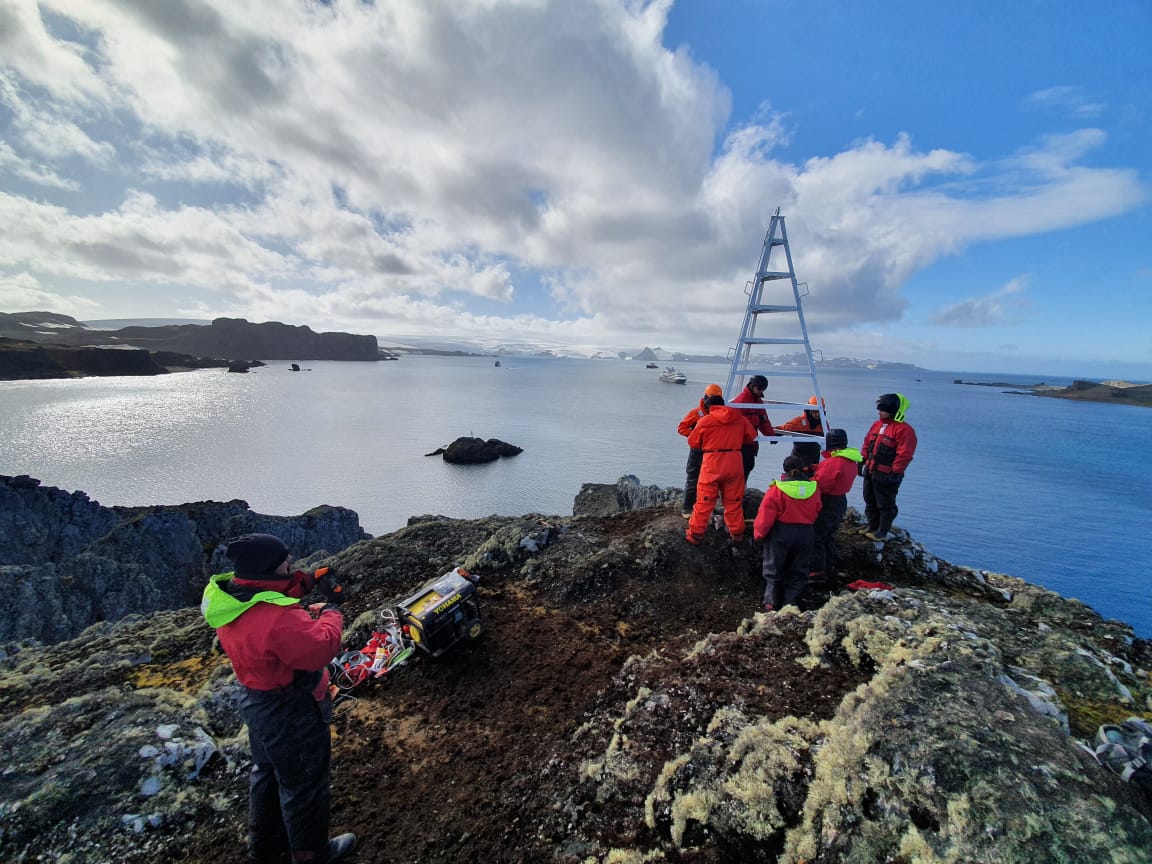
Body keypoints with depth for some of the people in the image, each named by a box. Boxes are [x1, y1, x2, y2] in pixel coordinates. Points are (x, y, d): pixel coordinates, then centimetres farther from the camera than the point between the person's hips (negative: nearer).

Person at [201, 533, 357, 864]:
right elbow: (321, 648, -33)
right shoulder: (278, 617, -38)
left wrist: (298, 587, -12)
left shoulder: (227, 597, -11)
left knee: (267, 774, 30)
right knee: (303, 785, 15)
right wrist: (331, 610, -19)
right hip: (292, 713, -9)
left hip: (256, 702, 9)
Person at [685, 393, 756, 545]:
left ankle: (695, 535, 11)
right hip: (734, 463, 3)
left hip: (712, 464, -3)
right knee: (734, 501, 15)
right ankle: (737, 534, 25)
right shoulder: (740, 419, 5)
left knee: (704, 502, 5)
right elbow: (750, 437, 17)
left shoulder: (705, 420, -4)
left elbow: (693, 442, 4)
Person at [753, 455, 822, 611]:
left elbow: (765, 516, -15)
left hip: (780, 534, -3)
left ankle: (772, 604, 21)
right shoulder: (813, 489, -4)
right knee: (798, 572, 15)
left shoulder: (776, 490, -18)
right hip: (806, 534, 4)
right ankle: (791, 604, 20)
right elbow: (816, 513, 9)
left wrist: (758, 534, -1)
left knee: (774, 570, 13)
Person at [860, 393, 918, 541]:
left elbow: (904, 455, -19)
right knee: (870, 501, 17)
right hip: (870, 472, 8)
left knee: (885, 504, 6)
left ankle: (883, 532, 18)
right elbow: (867, 445, 16)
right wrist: (862, 461, 13)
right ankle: (872, 527, 31)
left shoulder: (904, 430, -16)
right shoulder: (877, 425, 9)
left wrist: (895, 473, -19)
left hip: (886, 476, -8)